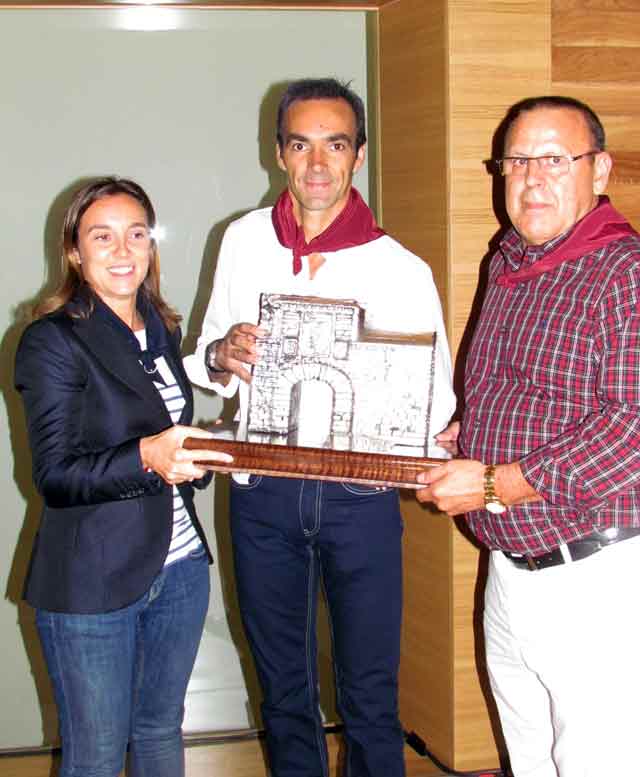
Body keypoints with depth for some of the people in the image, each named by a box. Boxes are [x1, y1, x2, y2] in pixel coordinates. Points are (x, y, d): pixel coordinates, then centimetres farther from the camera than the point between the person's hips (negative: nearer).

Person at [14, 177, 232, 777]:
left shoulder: (162, 329, 10)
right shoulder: (53, 341, -11)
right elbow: (54, 475, -17)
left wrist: (191, 457, 2)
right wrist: (145, 458, -32)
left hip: (179, 564, 6)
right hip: (93, 582, -6)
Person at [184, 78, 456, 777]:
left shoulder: (402, 271, -6)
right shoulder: (243, 241, 4)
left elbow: (437, 401, -2)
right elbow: (204, 363, 12)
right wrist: (221, 358, -11)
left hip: (360, 491, -2)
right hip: (262, 489, 3)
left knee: (369, 694, 4)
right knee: (283, 690, 16)